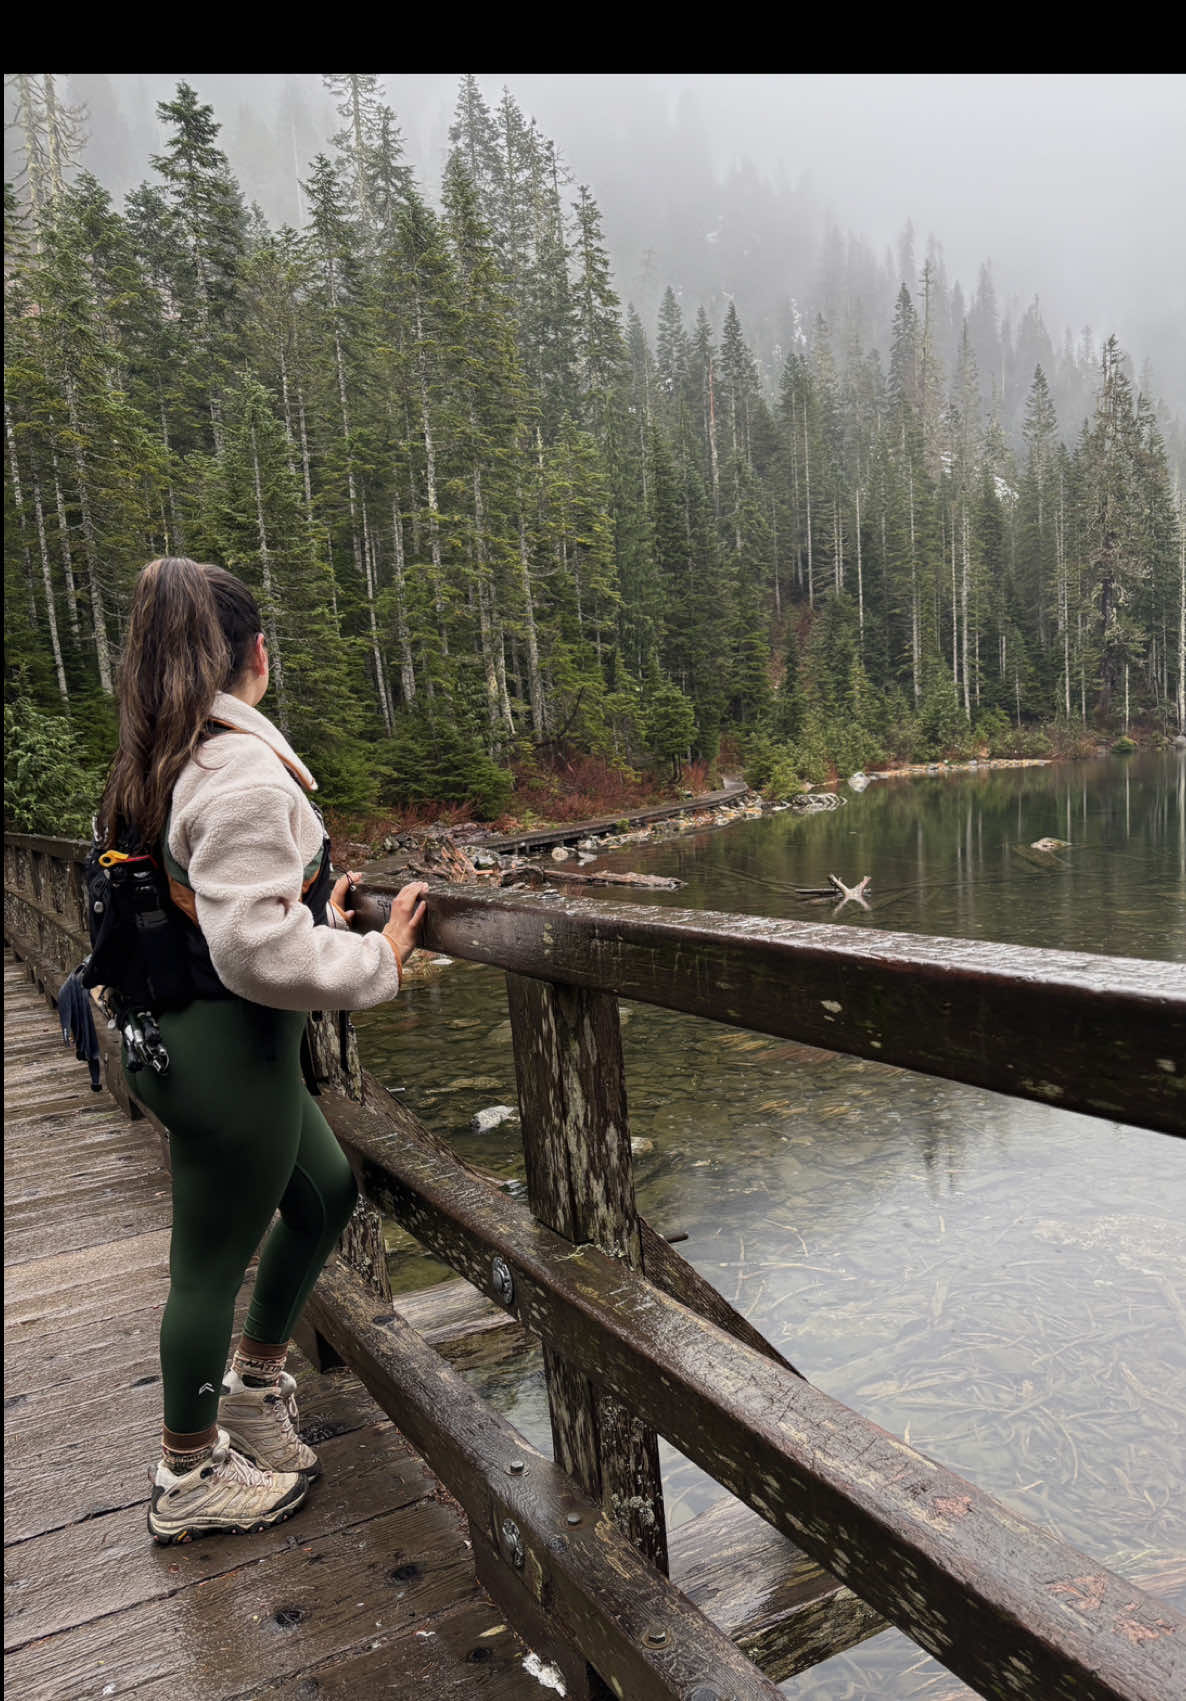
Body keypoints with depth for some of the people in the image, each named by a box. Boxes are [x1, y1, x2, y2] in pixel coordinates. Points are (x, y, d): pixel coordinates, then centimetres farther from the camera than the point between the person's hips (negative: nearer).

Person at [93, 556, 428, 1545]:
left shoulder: (161, 763, 8)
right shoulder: (243, 769, -23)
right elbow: (258, 949, -28)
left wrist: (317, 912, 18)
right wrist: (378, 958, -16)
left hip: (184, 1034, 10)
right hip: (226, 1052, -10)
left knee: (326, 1193, 24)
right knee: (215, 1263, 9)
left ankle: (255, 1384, 42)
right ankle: (191, 1479, 32)